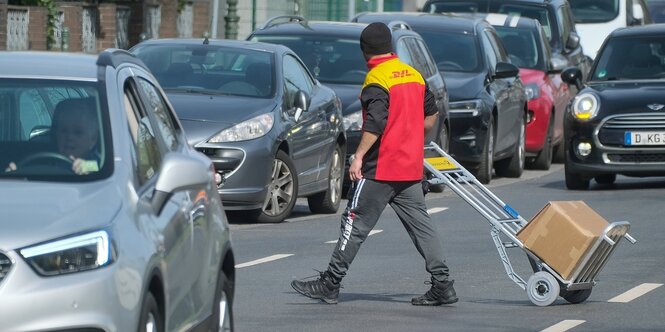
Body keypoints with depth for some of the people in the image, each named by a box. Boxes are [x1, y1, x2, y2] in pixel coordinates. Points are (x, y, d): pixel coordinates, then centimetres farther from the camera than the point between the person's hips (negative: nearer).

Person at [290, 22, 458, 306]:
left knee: (355, 224, -1)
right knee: (420, 225, 8)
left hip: (381, 168, -7)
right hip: (411, 168, 7)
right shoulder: (414, 75, 11)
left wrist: (358, 156, -21)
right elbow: (431, 115, 19)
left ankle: (330, 284, 2)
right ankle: (442, 285, 3)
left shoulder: (376, 80, -13)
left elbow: (376, 123, -23)